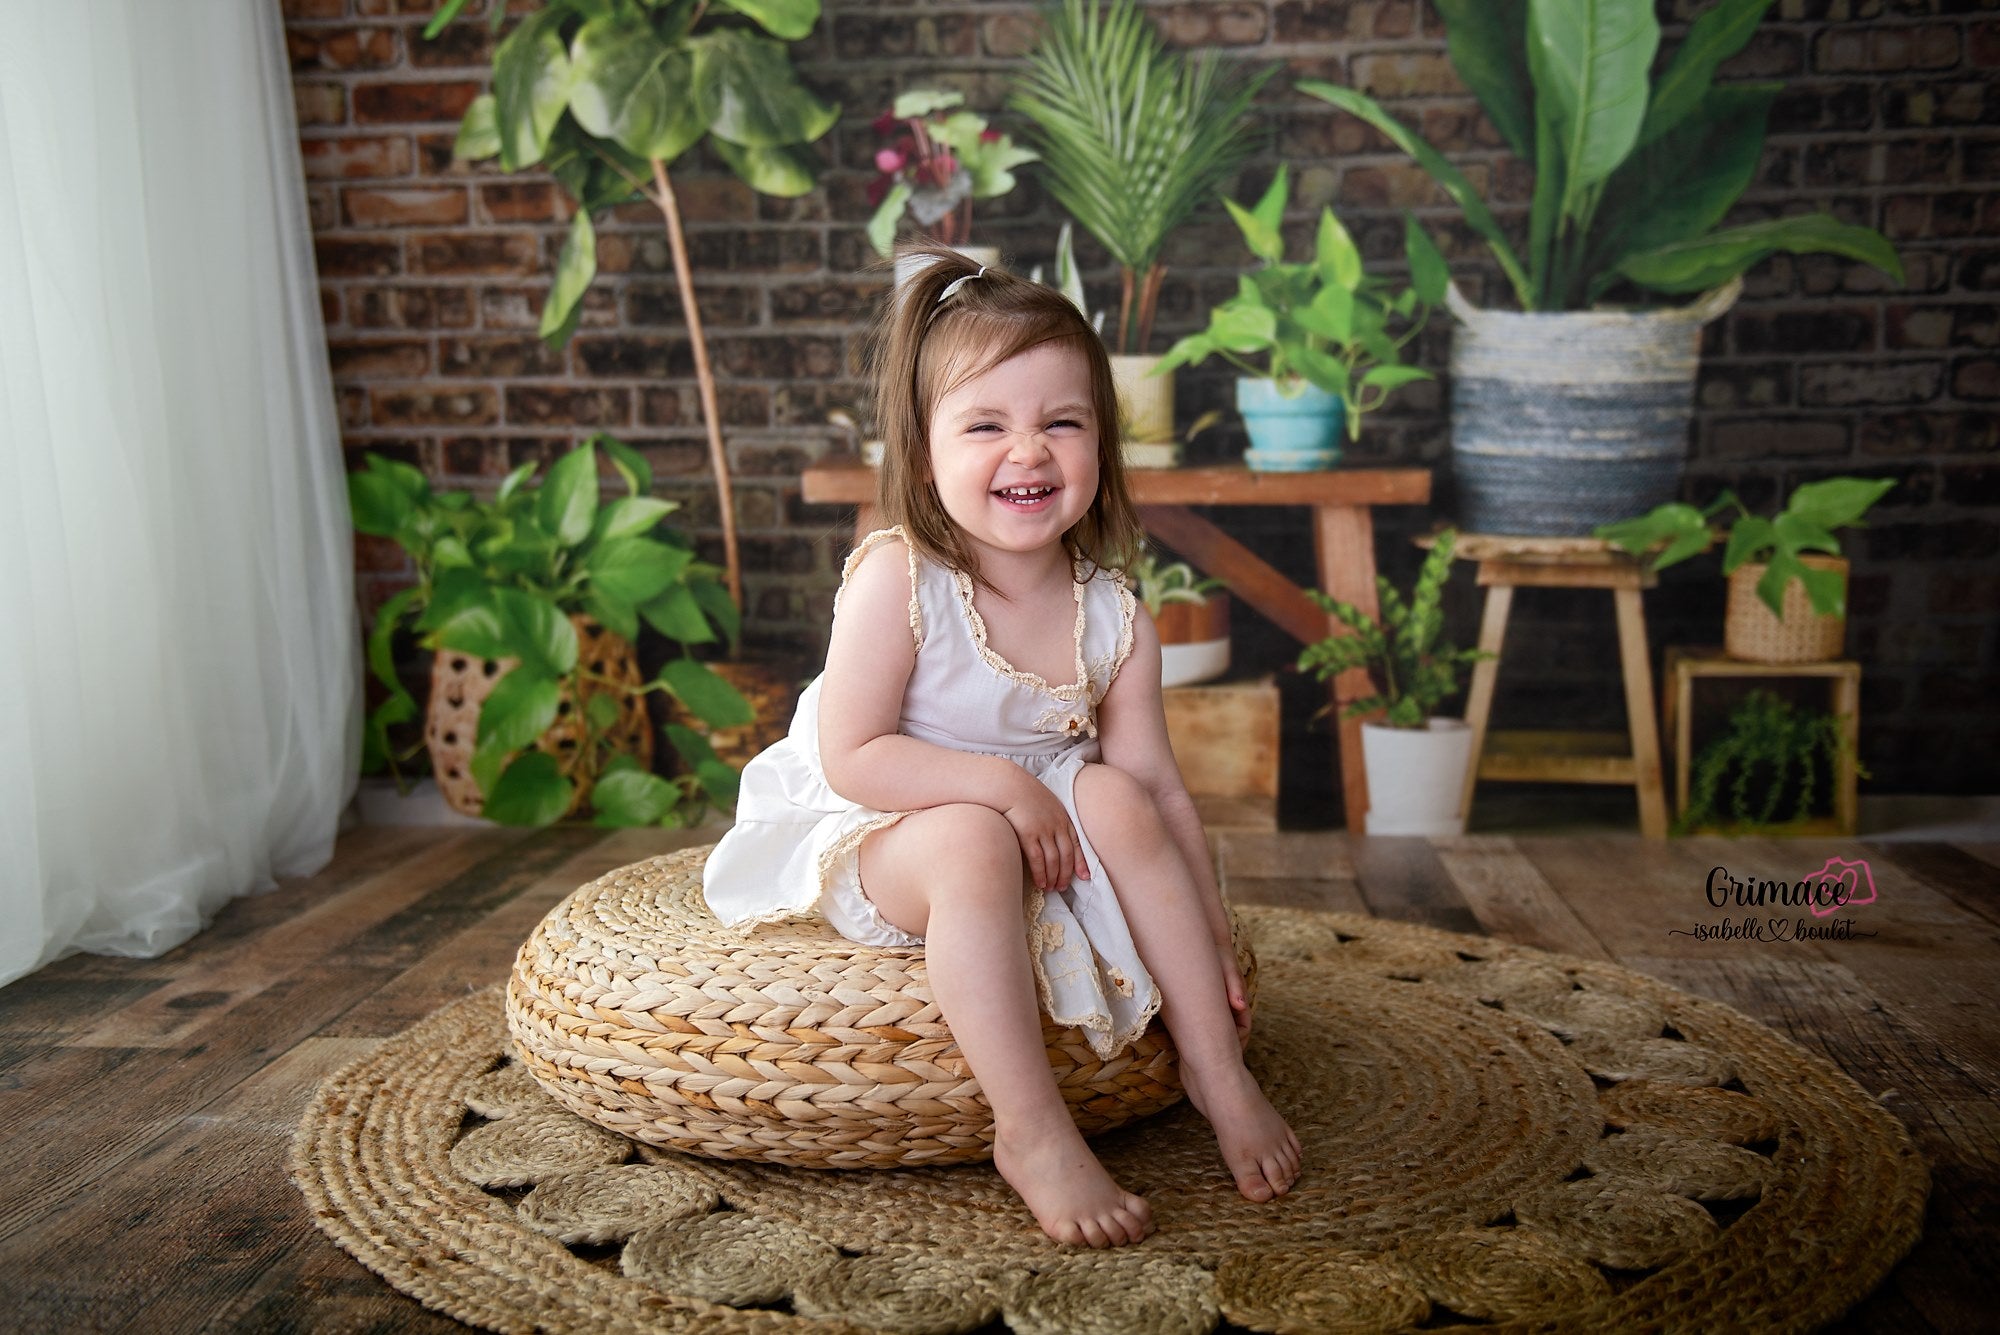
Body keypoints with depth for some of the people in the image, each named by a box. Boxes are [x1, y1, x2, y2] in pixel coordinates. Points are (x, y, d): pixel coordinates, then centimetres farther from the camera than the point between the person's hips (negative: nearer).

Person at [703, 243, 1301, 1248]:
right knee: (971, 843, -35)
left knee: (1115, 799, -22)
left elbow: (1157, 786, -4)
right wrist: (1000, 783, -29)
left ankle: (1215, 1070, -11)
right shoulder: (895, 580, -22)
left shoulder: (1114, 619, -9)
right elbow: (853, 758, -22)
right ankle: (1033, 1134, -26)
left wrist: (1211, 934, -5)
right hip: (867, 839, -4)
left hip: (1033, 828, 5)